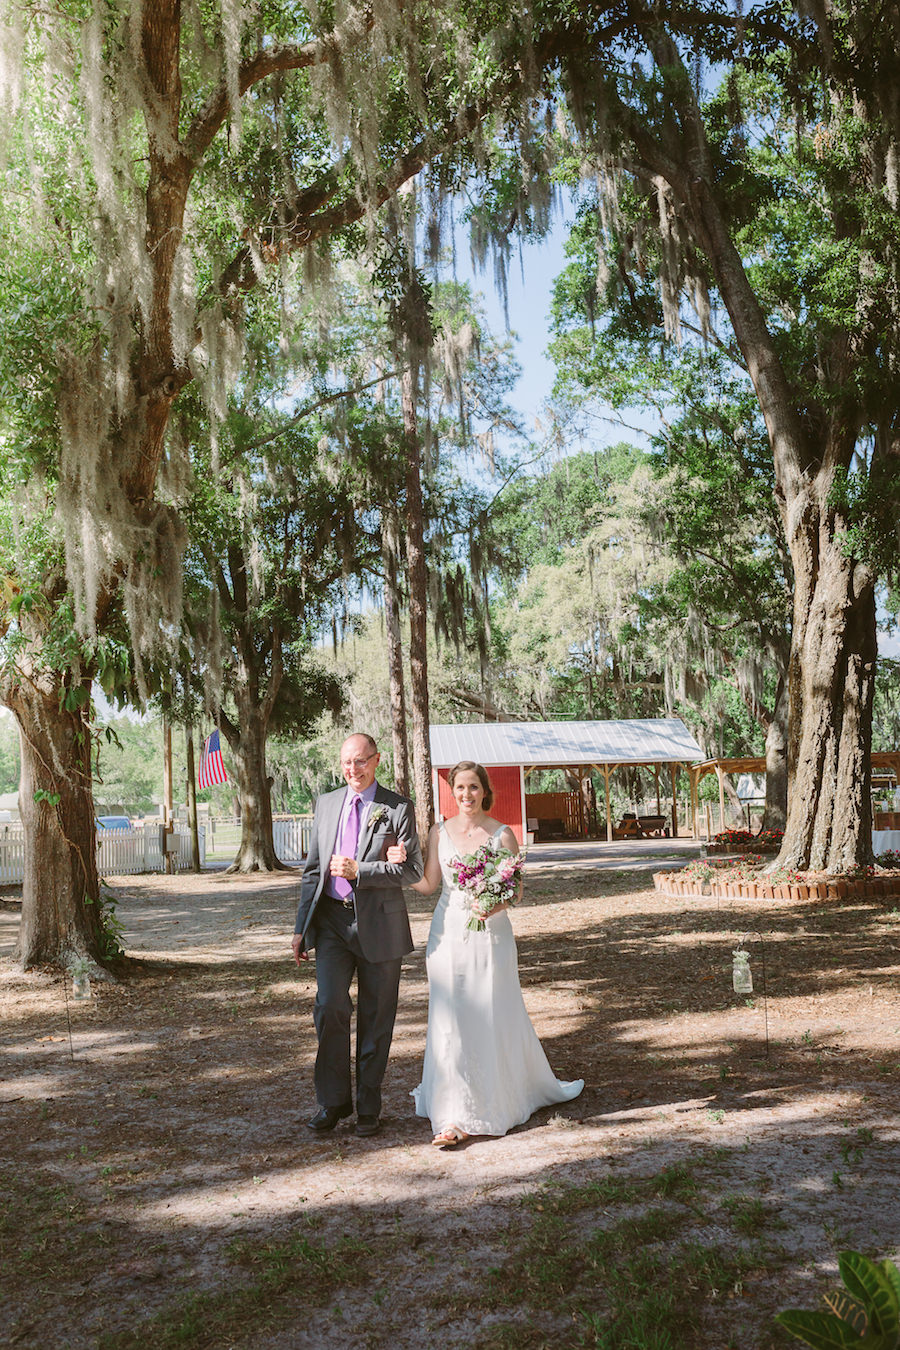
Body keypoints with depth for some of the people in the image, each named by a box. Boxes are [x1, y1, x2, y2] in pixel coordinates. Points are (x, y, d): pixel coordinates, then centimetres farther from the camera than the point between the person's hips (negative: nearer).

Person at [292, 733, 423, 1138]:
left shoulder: (398, 809, -3)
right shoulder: (326, 804, 9)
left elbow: (413, 869, -8)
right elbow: (312, 869, 12)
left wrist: (358, 871, -17)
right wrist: (301, 927, 8)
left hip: (379, 924, -2)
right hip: (332, 921, 2)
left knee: (376, 1020, 7)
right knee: (330, 1006, -10)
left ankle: (368, 1106, 21)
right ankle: (333, 1100, 7)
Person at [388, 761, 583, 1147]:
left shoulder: (502, 834, -3)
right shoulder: (440, 832, 4)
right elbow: (428, 884, 4)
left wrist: (495, 905, -22)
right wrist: (401, 864, -12)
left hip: (490, 934, -1)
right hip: (449, 935, 2)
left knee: (494, 1019, 8)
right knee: (450, 1022, 0)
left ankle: (505, 1096, 32)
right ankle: (455, 1115, 5)